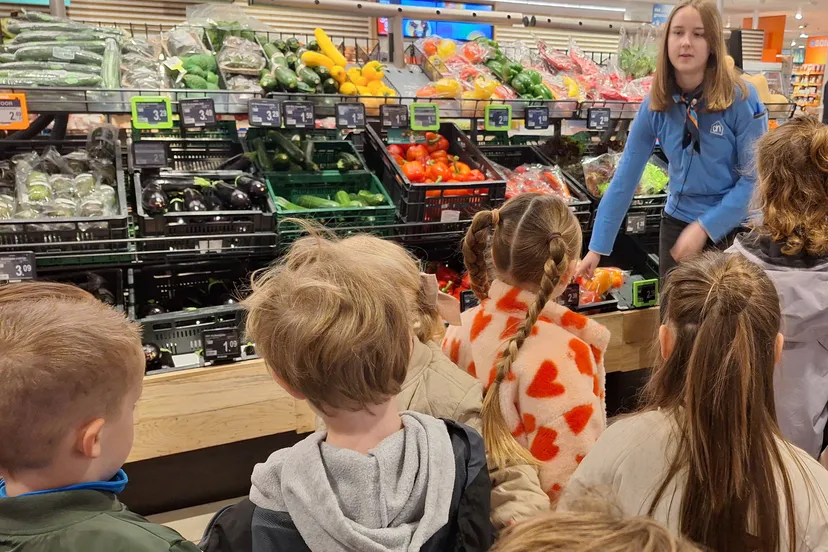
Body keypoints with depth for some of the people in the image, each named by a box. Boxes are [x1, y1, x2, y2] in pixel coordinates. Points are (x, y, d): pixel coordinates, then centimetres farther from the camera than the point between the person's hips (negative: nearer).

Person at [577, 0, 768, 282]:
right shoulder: (655, 105, -8)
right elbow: (625, 177, -7)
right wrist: (597, 247, -8)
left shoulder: (742, 99, -17)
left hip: (732, 228, -3)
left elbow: (754, 178, -15)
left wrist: (704, 227, -22)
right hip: (676, 223, 3)